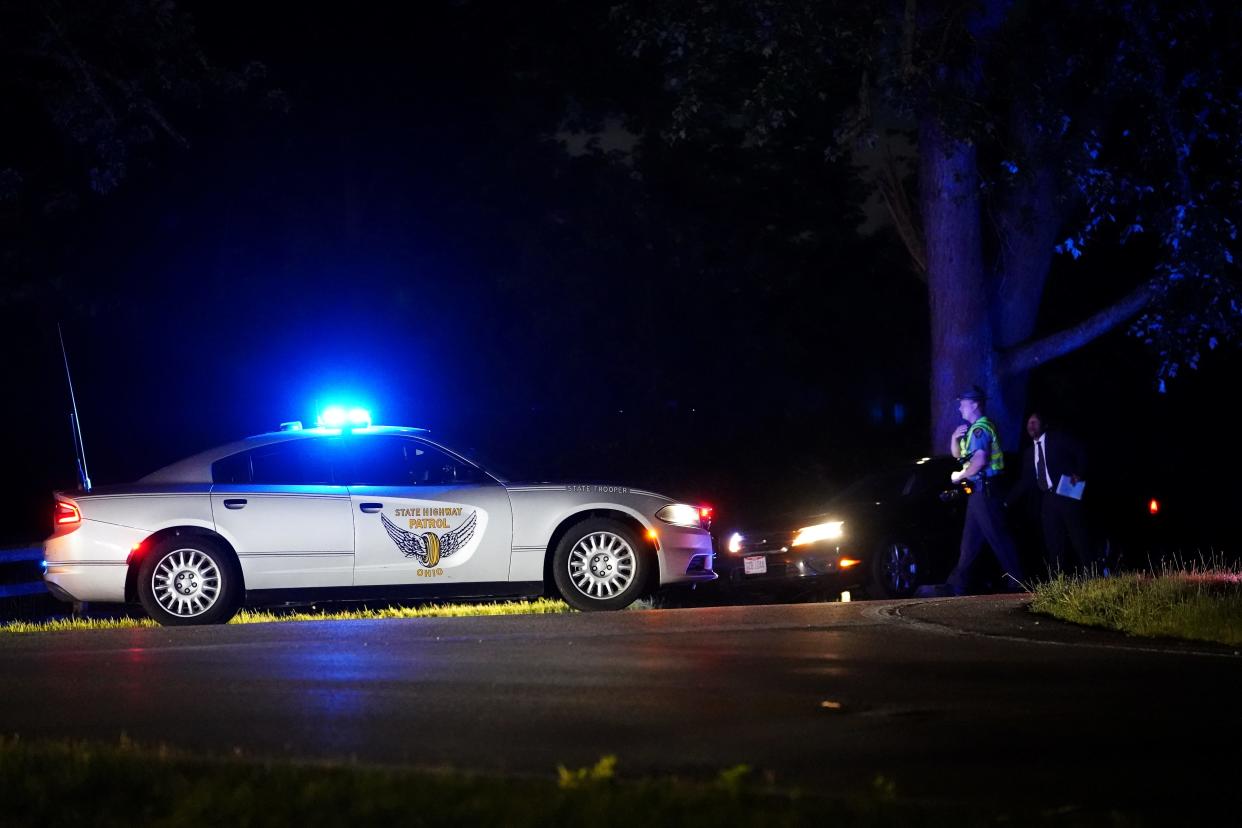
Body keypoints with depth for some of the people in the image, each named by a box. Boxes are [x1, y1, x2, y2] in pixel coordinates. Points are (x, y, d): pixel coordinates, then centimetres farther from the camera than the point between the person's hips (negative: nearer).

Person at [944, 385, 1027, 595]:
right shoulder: (974, 428, 18)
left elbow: (980, 461, -26)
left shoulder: (980, 429, -15)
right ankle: (959, 582, 18)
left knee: (997, 535, -9)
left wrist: (960, 476, -13)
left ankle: (1016, 581, -8)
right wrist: (955, 438, 5)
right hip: (977, 490, 11)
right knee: (971, 538, 13)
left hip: (984, 489, -11)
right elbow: (957, 454, 24)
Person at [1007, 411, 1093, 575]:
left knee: (1079, 537, -6)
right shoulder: (1029, 452, 19)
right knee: (1053, 544, -2)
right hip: (1047, 499, 5)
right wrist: (1007, 501, 10)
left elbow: (1081, 452, 0)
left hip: (1067, 493, -5)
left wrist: (1079, 474, -13)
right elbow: (1025, 481, 17)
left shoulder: (1058, 438, 5)